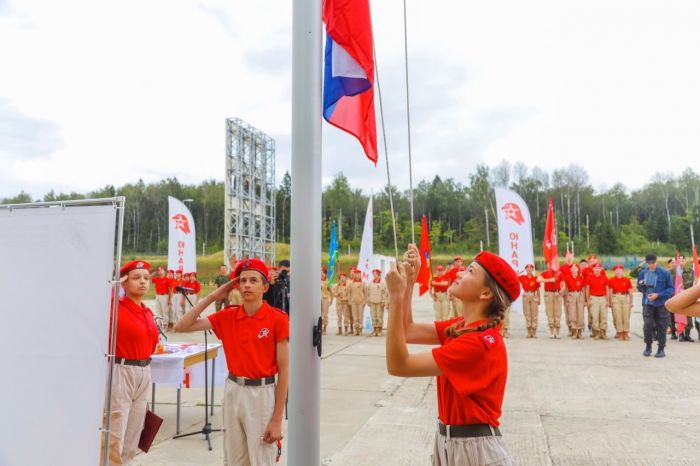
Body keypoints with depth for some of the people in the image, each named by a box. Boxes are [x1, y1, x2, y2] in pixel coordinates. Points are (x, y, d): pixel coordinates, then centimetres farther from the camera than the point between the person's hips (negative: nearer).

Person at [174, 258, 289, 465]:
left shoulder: (278, 319, -12)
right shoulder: (227, 316, 1)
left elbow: (283, 370, -10)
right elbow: (181, 326, 0)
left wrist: (277, 419, -10)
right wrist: (212, 296, -5)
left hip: (262, 394, -4)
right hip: (232, 391, 5)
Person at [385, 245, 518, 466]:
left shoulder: (482, 342, -27)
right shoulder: (461, 325, 1)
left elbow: (399, 365, -27)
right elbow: (409, 332, 3)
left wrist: (396, 295, -29)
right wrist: (409, 280, -4)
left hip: (473, 448, -8)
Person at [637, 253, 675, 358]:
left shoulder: (665, 273, -6)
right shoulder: (643, 273, 4)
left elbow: (671, 288, -5)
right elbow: (639, 287, 16)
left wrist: (658, 295, -16)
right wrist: (641, 286, -8)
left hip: (661, 304, -1)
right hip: (647, 303, 2)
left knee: (661, 326, 5)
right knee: (648, 324, -10)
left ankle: (661, 349, 18)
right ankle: (648, 346, 7)